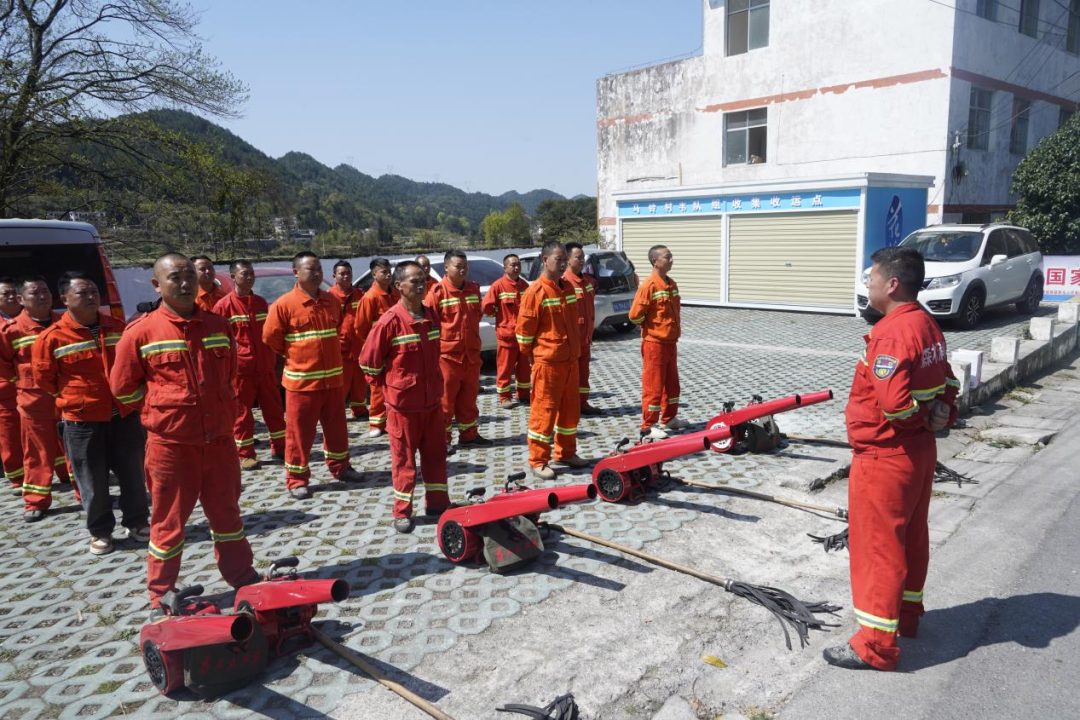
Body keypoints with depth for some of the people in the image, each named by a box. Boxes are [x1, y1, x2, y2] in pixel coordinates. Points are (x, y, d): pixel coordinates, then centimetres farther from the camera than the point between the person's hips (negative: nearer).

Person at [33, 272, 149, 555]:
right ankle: (100, 531, 24)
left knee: (133, 474, 12)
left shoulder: (117, 327, 1)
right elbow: (44, 380, 0)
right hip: (82, 422, -3)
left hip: (125, 415, 3)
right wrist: (75, 398, 8)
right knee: (93, 482, 7)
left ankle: (137, 522, 29)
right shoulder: (52, 338, -11)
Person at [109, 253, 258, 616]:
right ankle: (160, 597, 24)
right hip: (170, 444, -4)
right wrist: (166, 400, 4)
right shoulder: (142, 332, -8)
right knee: (168, 522, 8)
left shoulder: (217, 325, 5)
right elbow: (122, 388, 0)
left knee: (227, 514, 17)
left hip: (220, 440, 4)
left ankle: (242, 577, 33)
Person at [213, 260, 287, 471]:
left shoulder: (261, 302, 11)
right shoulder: (224, 305, -6)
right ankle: (245, 455, 13)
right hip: (240, 369, -5)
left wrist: (273, 363, 15)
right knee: (242, 413, 3)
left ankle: (279, 447, 22)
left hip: (265, 367, 5)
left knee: (274, 408, 10)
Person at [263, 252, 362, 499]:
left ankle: (340, 467, 32)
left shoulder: (332, 300, 5)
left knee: (336, 428, 16)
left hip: (333, 377, 5)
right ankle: (296, 480, 14)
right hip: (301, 379, -5)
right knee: (299, 432, 3)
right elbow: (270, 338, -7)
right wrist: (294, 356, 3)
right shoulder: (283, 304, -12)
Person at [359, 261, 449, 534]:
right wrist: (388, 386, 0)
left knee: (436, 454, 14)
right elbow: (368, 361, -9)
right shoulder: (390, 321, -16)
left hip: (433, 400, 6)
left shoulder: (431, 316, 3)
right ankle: (402, 512, 18)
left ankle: (437, 504, 28)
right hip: (403, 402, -5)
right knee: (404, 459, 6)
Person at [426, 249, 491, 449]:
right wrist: (435, 348, -11)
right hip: (446, 355, -6)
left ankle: (469, 434, 26)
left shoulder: (474, 288, 8)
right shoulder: (437, 292, -11)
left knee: (469, 398, 15)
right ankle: (442, 439, 12)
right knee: (445, 399, 2)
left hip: (471, 354, 6)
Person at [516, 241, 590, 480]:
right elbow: (524, 329, -10)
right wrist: (532, 355, -1)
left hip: (570, 360, 7)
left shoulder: (568, 288, 10)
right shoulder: (535, 292, -13)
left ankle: (566, 453, 29)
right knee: (544, 411, 0)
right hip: (547, 362, -7)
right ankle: (538, 461, 10)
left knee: (570, 409, 14)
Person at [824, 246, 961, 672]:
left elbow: (893, 401, -32)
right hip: (920, 450, 10)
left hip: (885, 456, -10)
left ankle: (877, 643, 9)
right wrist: (943, 413, -3)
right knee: (910, 536, 21)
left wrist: (922, 416, -13)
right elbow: (945, 383, 14)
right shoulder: (927, 325, 7)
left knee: (877, 544, 0)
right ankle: (906, 614, 39)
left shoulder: (893, 333, -24)